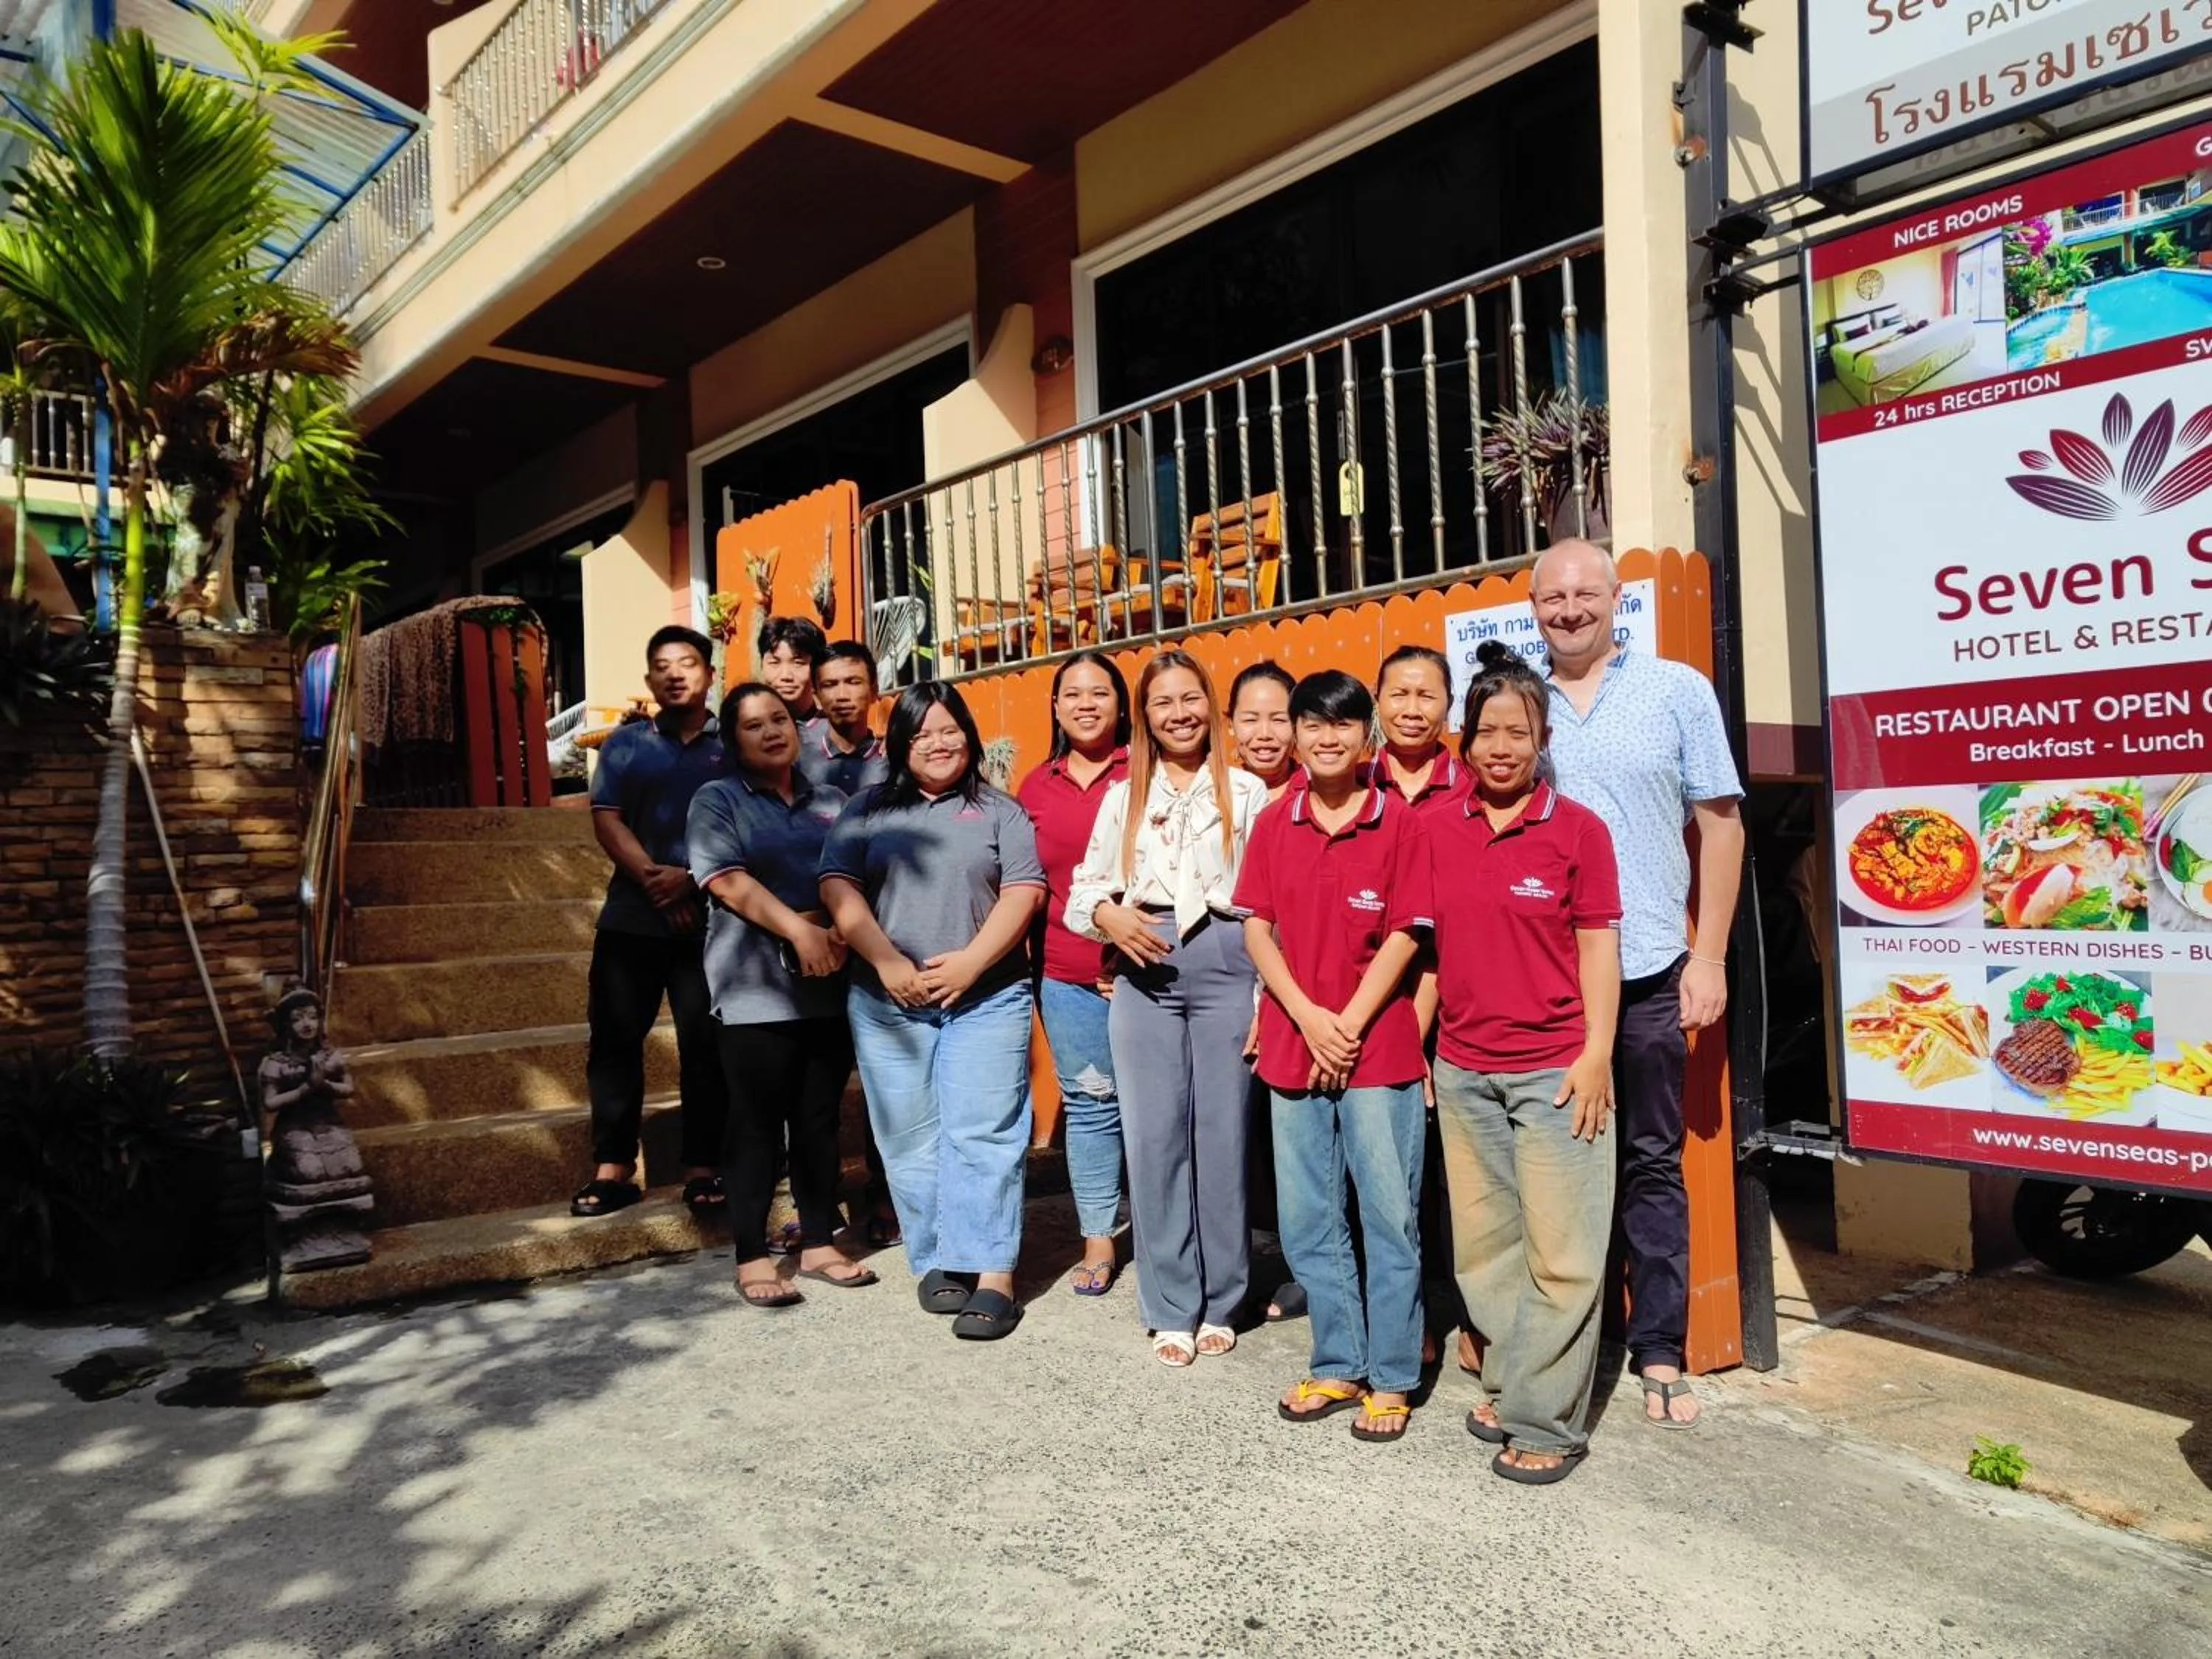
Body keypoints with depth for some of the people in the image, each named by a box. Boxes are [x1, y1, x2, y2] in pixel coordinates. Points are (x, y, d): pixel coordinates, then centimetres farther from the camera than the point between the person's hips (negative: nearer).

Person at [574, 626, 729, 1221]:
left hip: (709, 917, -2)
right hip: (632, 915, 3)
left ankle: (704, 1168, 8)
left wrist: (691, 877, -15)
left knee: (706, 1044, 0)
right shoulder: (625, 743, 13)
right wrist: (651, 875, -13)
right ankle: (613, 1168, 10)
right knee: (614, 1038, 2)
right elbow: (606, 818, 2)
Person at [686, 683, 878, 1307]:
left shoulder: (831, 804, 15)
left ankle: (819, 1243, 20)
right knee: (757, 1123, 0)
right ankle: (752, 1257, 8)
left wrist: (835, 927, -9)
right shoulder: (717, 801, 3)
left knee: (820, 1119, 9)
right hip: (757, 988, -4)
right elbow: (727, 881, -10)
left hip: (829, 987, 4)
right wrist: (797, 928, -20)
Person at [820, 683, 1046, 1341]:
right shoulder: (868, 812, 13)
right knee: (911, 1139, 4)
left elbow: (1023, 891, -1)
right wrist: (886, 961, -12)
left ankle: (992, 1275, -6)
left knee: (983, 1134, -6)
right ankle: (938, 1261, 15)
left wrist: (971, 961, -14)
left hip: (986, 998, -2)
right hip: (888, 1001, 2)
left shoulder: (1000, 812, 10)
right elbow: (838, 886, 1)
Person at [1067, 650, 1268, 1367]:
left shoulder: (1247, 792, 6)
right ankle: (1170, 1308, 14)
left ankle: (1221, 1303, 17)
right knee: (1153, 1136, 2)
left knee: (1223, 1133, 1)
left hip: (1225, 964, -2)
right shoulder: (1123, 796, 13)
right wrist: (1108, 915, -10)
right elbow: (1084, 889, 13)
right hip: (1142, 972, 2)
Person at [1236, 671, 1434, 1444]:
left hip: (1379, 1048, -3)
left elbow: (1406, 935, -6)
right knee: (1308, 1219, 12)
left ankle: (1392, 1378, 17)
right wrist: (1307, 1017, -8)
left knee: (1391, 1217, 2)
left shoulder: (1401, 822, -3)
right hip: (1293, 1046, 4)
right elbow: (1257, 928, 3)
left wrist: (1349, 1025, -11)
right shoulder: (1273, 824, 6)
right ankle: (1337, 1365, 27)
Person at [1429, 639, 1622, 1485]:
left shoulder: (1578, 829, -3)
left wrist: (1596, 1053, -8)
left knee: (1561, 1251, 0)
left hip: (1555, 1068, -3)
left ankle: (1546, 1419, 12)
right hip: (1462, 1068, 4)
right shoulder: (1436, 829, 5)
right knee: (1485, 1244, 13)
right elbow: (1427, 942, 10)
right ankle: (1508, 1383, 30)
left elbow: (1598, 946, -3)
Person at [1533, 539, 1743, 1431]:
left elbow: (1720, 824, 2)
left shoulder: (1678, 690, 2)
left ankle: (1660, 1350, 19)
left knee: (1651, 1162, 8)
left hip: (1646, 969, -1)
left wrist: (1709, 956, -4)